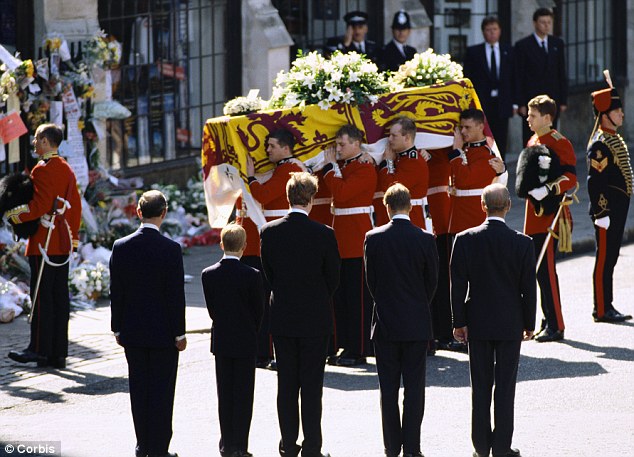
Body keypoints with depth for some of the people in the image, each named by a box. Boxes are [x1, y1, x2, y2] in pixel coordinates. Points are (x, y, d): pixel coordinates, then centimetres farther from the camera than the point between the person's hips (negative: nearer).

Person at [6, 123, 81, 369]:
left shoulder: (42, 169, -13)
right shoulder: (67, 169, 13)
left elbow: (40, 206, -20)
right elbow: (75, 204, 18)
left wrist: (15, 215, -10)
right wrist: (73, 236, 23)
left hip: (43, 242, -8)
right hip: (63, 243, 8)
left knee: (41, 296, -5)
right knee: (60, 296, 7)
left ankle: (39, 349, -3)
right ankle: (59, 353, 8)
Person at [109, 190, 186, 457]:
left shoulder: (121, 247, -4)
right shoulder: (171, 250, -15)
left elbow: (116, 293, 1)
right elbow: (176, 295, -12)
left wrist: (118, 329, 11)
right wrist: (179, 333, -4)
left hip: (132, 333, 4)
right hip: (162, 332, -4)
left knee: (138, 387, 12)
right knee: (161, 390, 3)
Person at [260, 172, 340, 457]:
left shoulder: (269, 232, -5)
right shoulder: (323, 235, -12)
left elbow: (267, 274, 5)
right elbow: (333, 278, -2)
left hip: (282, 317, 2)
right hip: (315, 319, -2)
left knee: (286, 384, 10)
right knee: (312, 385, 2)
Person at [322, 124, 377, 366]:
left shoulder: (365, 169, -13)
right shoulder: (343, 167, 15)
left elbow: (341, 194, -23)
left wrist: (330, 166, -13)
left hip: (357, 239, -9)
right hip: (342, 242, 9)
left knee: (358, 296, -5)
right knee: (341, 295, 10)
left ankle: (359, 351, -2)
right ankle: (348, 347, 15)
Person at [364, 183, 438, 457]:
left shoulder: (373, 238, -6)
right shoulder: (425, 239, -7)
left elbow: (370, 280, 2)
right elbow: (432, 281, 2)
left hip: (385, 322, 1)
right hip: (417, 323, -1)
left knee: (389, 388, 7)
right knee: (414, 388, 3)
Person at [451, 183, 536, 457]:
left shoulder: (465, 240, -9)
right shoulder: (522, 243, -10)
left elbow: (458, 285, -5)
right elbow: (528, 288, -5)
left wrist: (459, 322, 3)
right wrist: (529, 324, 7)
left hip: (477, 322, 1)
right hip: (510, 324, -1)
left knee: (480, 386, 9)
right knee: (505, 386, 5)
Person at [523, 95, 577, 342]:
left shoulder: (559, 143, -12)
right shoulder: (533, 142, 15)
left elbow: (570, 177, -19)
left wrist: (546, 190, -30)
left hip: (550, 215, -9)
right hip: (535, 215, 9)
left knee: (546, 269, -10)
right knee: (541, 269, 11)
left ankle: (555, 326, -8)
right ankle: (549, 322, 17)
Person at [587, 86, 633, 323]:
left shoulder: (614, 139, 15)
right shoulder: (600, 144, -16)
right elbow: (594, 181, -20)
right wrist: (600, 213, -22)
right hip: (608, 210, -10)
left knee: (610, 257, 12)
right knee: (605, 258, -5)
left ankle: (606, 307, 17)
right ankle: (602, 310, -2)